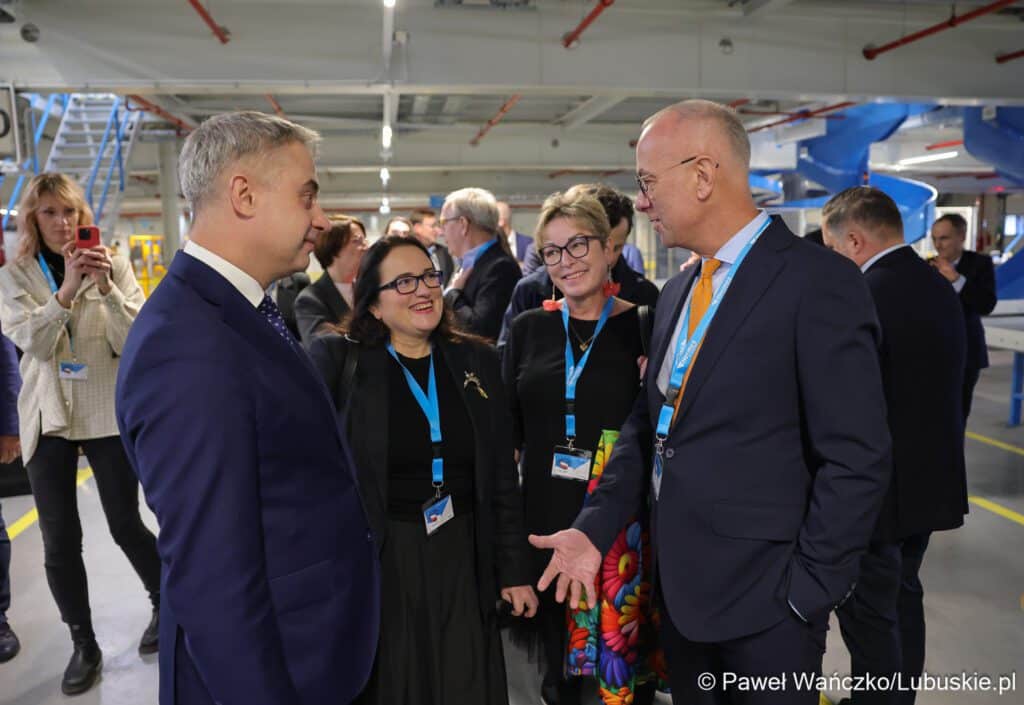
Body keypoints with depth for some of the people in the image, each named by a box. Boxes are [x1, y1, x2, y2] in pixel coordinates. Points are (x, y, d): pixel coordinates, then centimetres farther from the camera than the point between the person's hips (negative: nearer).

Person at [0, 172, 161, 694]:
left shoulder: (114, 265, -1)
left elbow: (134, 343, -10)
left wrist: (107, 288, -23)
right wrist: (67, 289, -28)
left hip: (109, 414, -1)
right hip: (48, 419, 2)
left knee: (126, 525, 6)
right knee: (59, 541, 6)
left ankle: (165, 604, 32)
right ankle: (84, 645, 23)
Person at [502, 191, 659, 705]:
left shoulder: (644, 328, -5)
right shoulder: (529, 329, 3)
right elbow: (509, 427, 7)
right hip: (545, 513, 3)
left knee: (626, 653, 12)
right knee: (555, 645, 18)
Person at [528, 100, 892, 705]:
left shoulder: (819, 282, -15)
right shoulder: (678, 293, 9)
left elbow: (857, 459, -16)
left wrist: (808, 593, -13)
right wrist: (595, 530, 2)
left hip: (762, 598, -7)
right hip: (679, 585, 7)